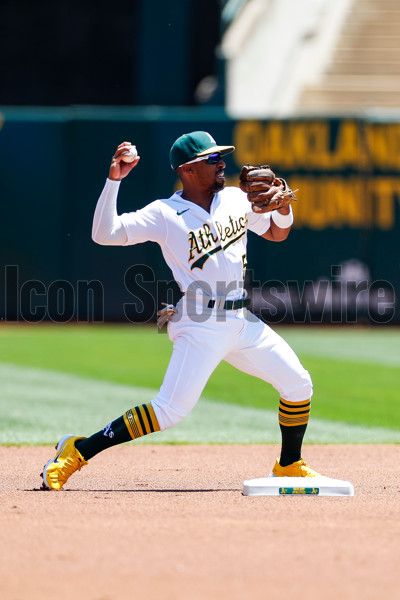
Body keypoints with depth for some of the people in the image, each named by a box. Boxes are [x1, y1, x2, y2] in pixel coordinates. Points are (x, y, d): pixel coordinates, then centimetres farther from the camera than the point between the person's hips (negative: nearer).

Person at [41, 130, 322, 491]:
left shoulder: (236, 200, 11)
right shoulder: (164, 214, -8)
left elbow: (277, 232, 23)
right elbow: (104, 234, -16)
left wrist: (284, 205, 2)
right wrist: (113, 181, -24)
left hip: (243, 323, 7)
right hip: (200, 325, -7)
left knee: (298, 383, 4)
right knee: (170, 411, -16)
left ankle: (289, 467, 24)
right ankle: (76, 452, -9)